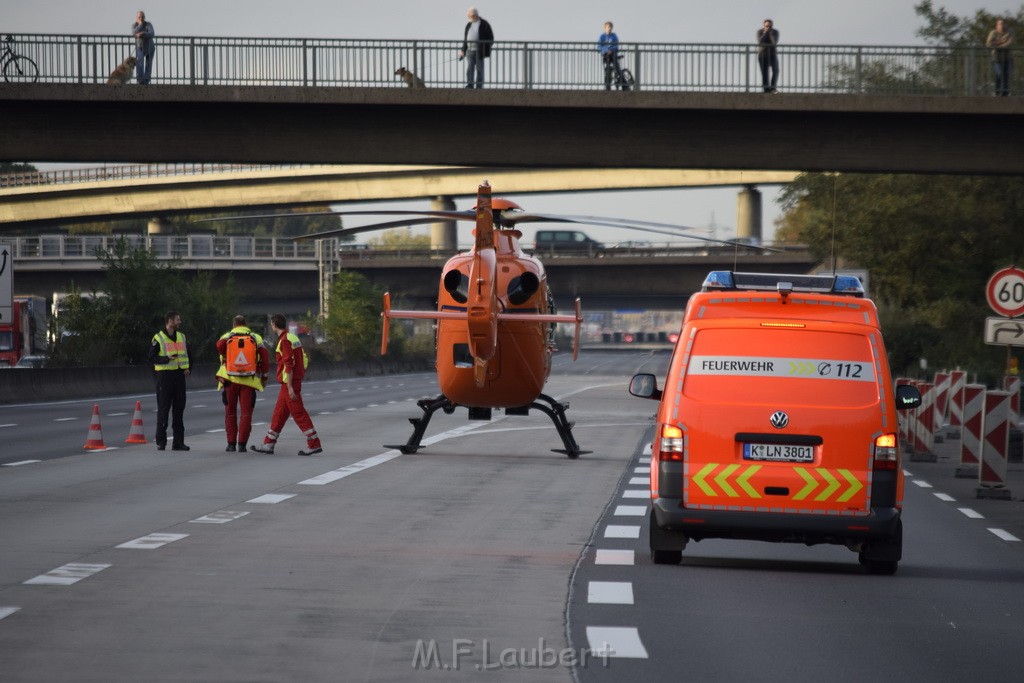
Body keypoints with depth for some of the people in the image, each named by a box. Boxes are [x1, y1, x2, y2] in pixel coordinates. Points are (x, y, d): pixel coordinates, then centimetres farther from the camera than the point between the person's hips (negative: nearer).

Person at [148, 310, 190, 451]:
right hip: (165, 375, -5)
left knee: (179, 409, 6)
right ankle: (161, 442, 2)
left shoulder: (182, 337, 15)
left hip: (179, 376, 5)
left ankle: (178, 442, 10)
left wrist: (187, 368, 7)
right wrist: (166, 358, -23)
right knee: (163, 409, -3)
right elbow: (152, 358, -9)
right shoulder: (158, 339, -4)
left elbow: (188, 355, 24)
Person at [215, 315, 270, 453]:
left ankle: (231, 443, 11)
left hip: (230, 379, 0)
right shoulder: (256, 338, 6)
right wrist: (264, 375, 10)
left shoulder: (227, 336, 3)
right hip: (249, 380, 0)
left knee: (230, 412, 12)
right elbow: (264, 357, 0)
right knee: (246, 413, 5)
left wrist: (226, 357, -1)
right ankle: (242, 444, -2)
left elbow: (220, 345, -20)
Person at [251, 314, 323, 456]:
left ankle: (314, 445, -7)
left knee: (299, 414, -7)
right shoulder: (293, 338, 14)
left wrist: (290, 387, -22)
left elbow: (288, 365, -21)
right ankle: (268, 444, 19)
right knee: (279, 414, 13)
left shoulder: (285, 340, -16)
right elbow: (304, 359, 17)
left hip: (289, 383, -10)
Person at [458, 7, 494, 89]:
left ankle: (479, 87, 2)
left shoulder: (484, 24, -1)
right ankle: (469, 86, -9)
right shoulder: (469, 25, 16)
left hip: (480, 51, -4)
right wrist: (463, 51, 13)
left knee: (479, 70, -1)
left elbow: (490, 38, -2)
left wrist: (486, 50, -9)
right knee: (469, 69, -6)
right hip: (470, 51, 4)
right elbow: (465, 39, 21)